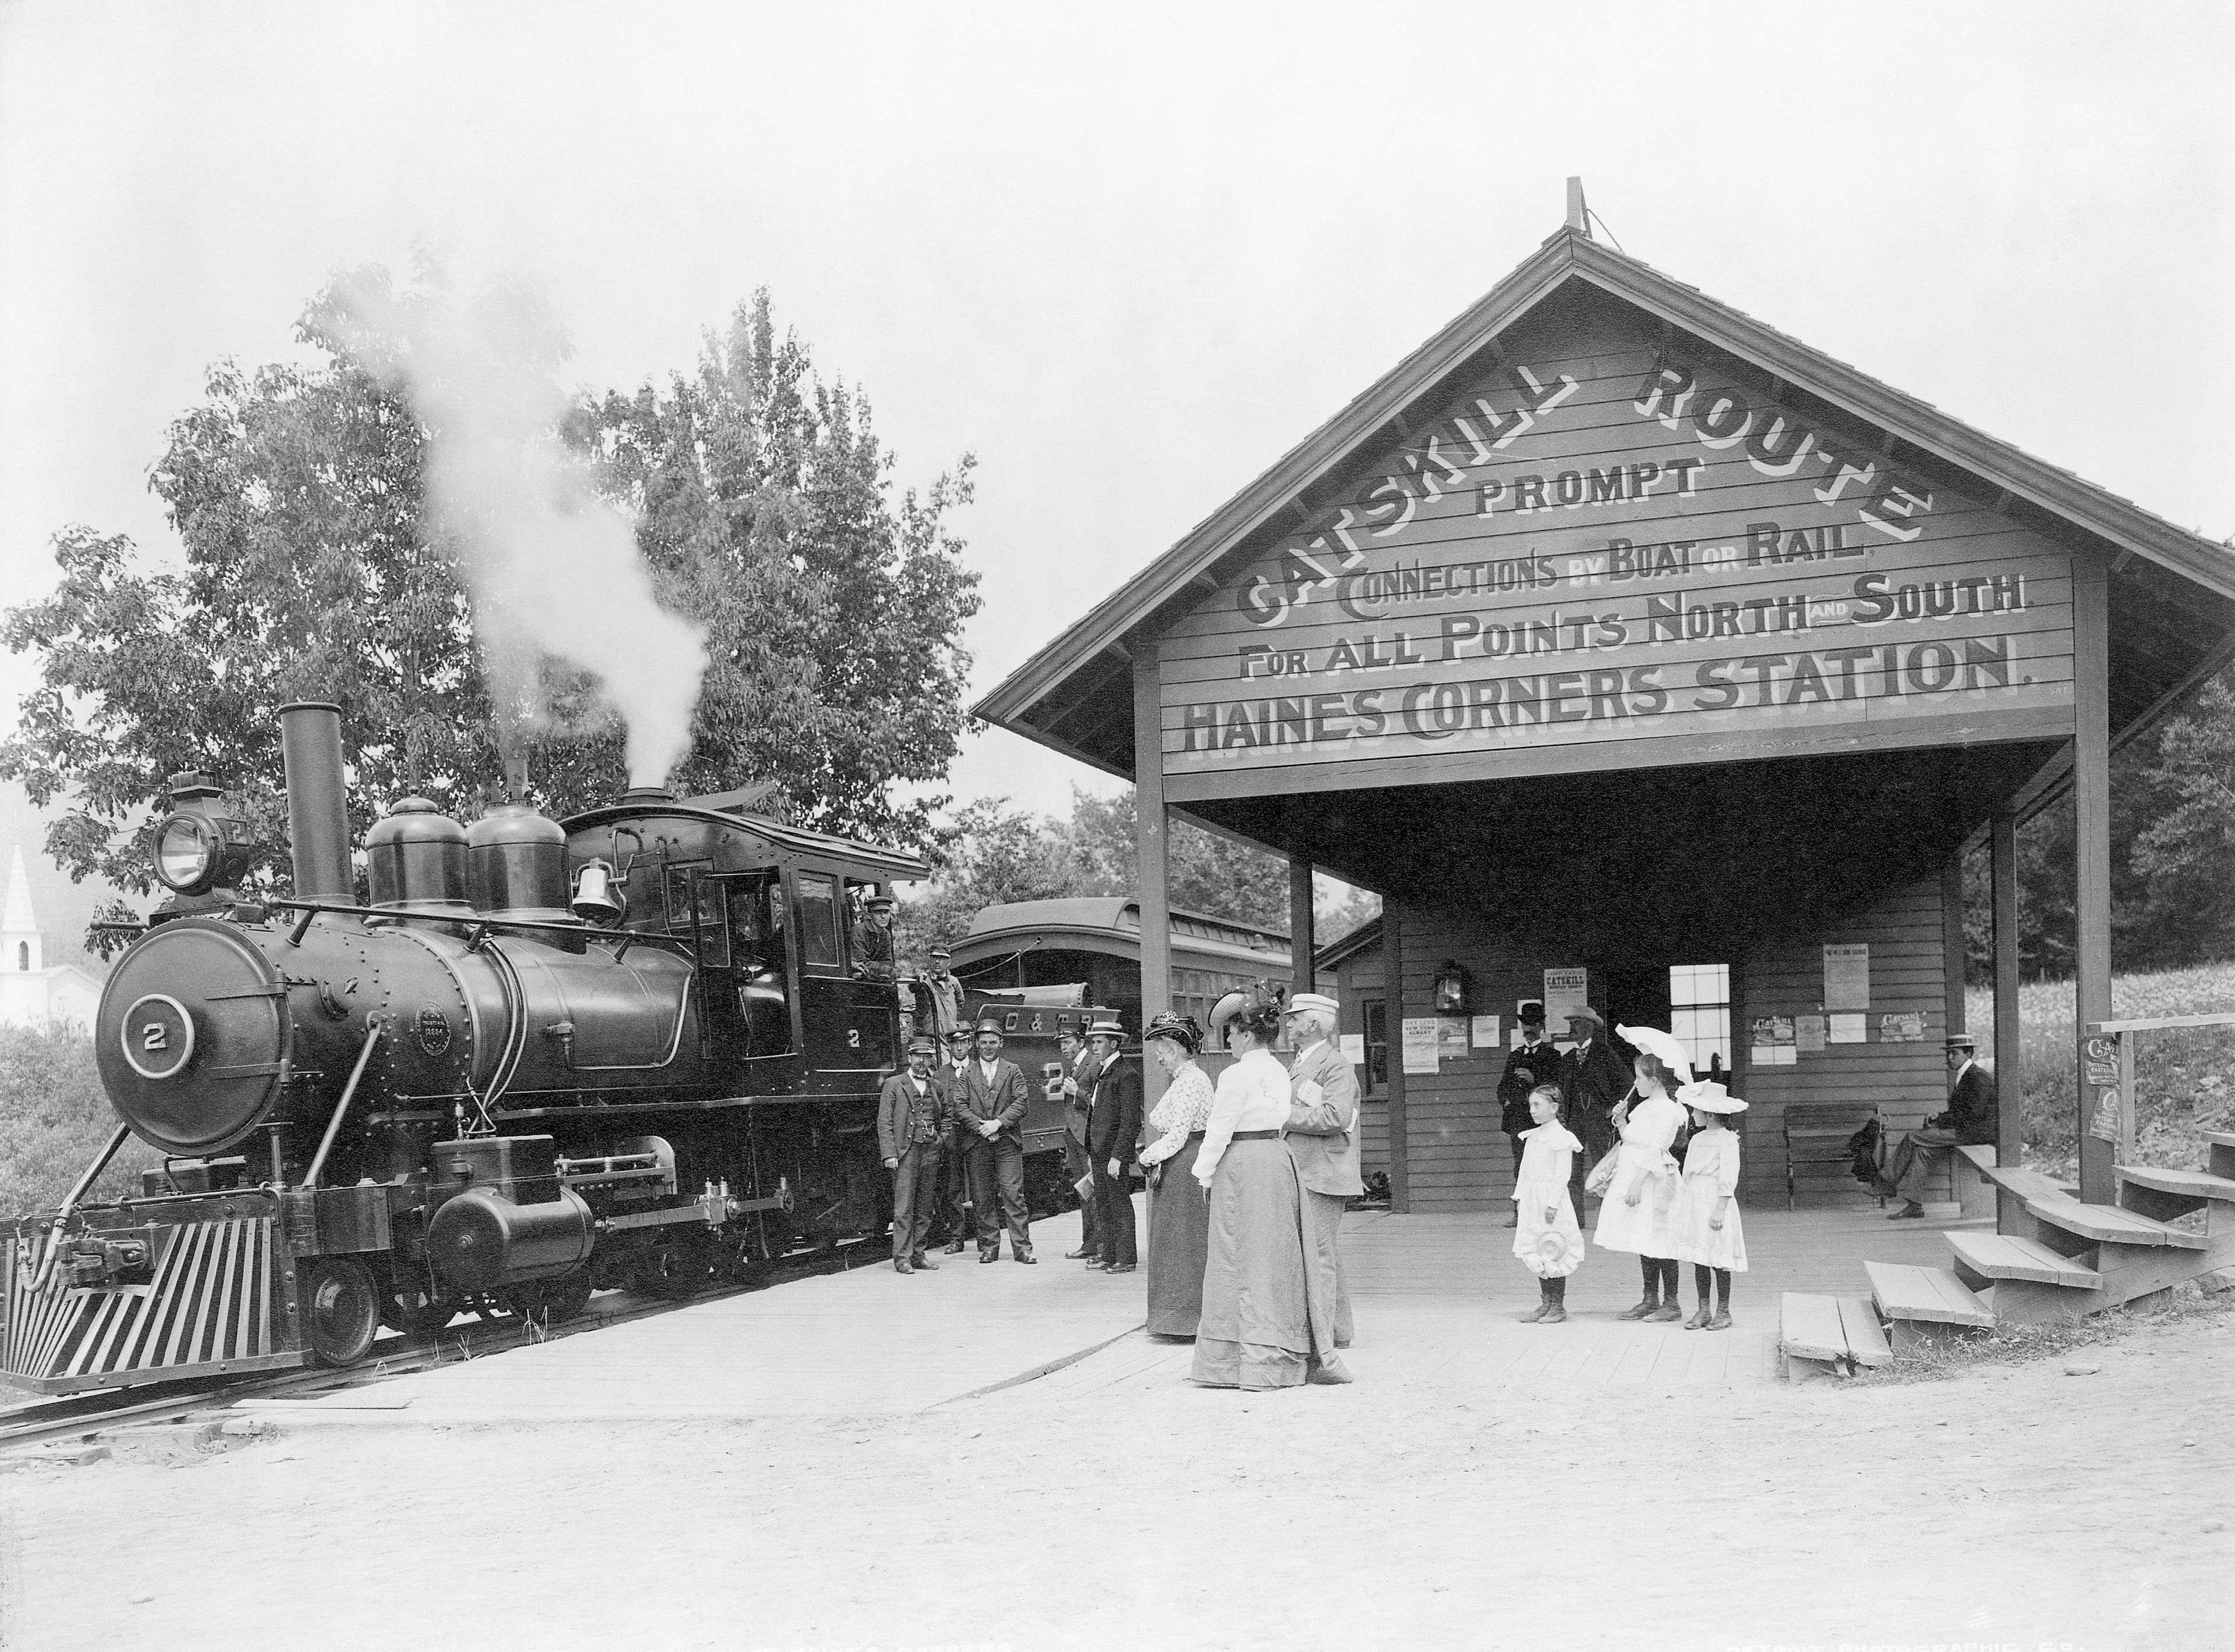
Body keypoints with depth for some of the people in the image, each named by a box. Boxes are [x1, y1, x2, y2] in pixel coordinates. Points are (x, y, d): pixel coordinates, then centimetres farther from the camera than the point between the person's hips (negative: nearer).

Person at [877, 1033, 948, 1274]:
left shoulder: (938, 1088, 16)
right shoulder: (894, 1085, 3)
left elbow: (944, 1118, 27)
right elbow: (884, 1122, -1)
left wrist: (941, 1140, 8)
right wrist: (889, 1153, -10)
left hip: (931, 1152, 4)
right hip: (905, 1151, -4)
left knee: (925, 1208, 6)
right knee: (904, 1207, -7)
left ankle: (918, 1255, 12)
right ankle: (902, 1258, -6)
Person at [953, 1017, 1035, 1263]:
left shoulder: (1013, 1071, 10)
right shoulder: (965, 1072, 9)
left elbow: (1021, 1103, 0)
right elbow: (959, 1106, 0)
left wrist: (998, 1123, -13)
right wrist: (981, 1127, -11)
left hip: (1007, 1143, -1)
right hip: (976, 1145, 1)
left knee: (1013, 1195, -6)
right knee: (982, 1199, 3)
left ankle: (1022, 1248, -4)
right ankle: (988, 1248, 11)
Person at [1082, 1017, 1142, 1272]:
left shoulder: (1126, 1075, -13)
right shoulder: (1101, 1072, 15)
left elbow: (1131, 1121, -17)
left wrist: (1117, 1157, -21)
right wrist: (1091, 1153, 14)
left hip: (1115, 1153, -9)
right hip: (1098, 1152, 9)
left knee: (1120, 1204, -2)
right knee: (1102, 1205, 13)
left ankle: (1126, 1258, 5)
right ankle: (1108, 1254, 21)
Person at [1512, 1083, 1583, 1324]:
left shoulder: (1561, 1138, -11)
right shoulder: (1532, 1136, 13)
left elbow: (1562, 1175, -15)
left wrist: (1553, 1204, -19)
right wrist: (1519, 1197, 15)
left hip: (1551, 1199, -8)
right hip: (1531, 1200, 8)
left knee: (1553, 1253, -4)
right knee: (1537, 1256, 9)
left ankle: (1558, 1306, 3)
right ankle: (1545, 1304, 15)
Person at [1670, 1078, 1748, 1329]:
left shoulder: (1727, 1140, -8)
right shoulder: (1697, 1140, 14)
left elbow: (1728, 1178, -12)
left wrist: (1720, 1210, -17)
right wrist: (1681, 1206, 16)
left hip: (1715, 1202, -7)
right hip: (1694, 1202, 7)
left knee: (1718, 1261, -2)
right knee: (1698, 1261, 6)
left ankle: (1723, 1311, 8)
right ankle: (1703, 1311, 12)